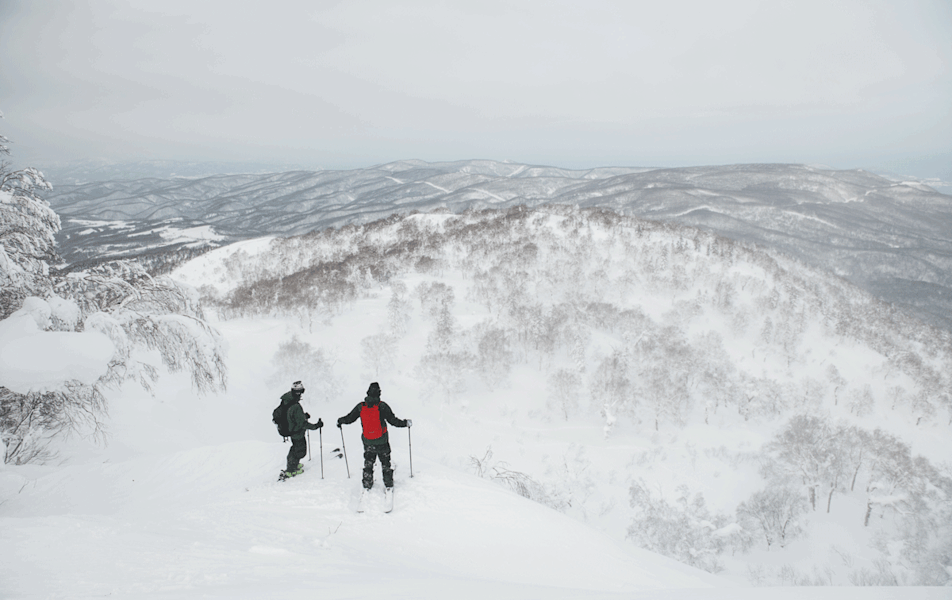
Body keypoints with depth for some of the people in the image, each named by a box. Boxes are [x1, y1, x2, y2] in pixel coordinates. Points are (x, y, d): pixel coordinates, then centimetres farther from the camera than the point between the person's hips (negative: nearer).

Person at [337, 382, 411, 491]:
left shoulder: (361, 406, -6)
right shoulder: (382, 406, -15)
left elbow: (349, 418, 4)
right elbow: (393, 420, -14)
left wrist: (340, 421, 24)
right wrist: (405, 423, -1)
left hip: (367, 441, 2)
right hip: (382, 441, -2)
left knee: (368, 463, 19)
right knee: (385, 463, 13)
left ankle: (367, 485, 22)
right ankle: (389, 485, 17)